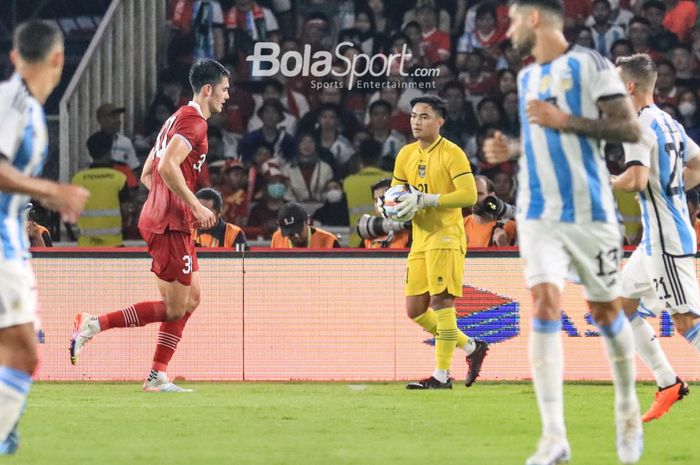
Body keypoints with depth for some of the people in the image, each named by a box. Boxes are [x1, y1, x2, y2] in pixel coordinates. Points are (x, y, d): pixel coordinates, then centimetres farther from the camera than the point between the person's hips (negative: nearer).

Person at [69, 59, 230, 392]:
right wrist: (197, 207, -20)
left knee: (190, 301, 11)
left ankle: (158, 377, 10)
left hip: (158, 219, 10)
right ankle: (94, 324, -9)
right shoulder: (193, 122, -11)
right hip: (170, 224, -10)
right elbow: (167, 167, -25)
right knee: (174, 309, -7)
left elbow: (147, 174, 23)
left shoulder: (178, 120, 21)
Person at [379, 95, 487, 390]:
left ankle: (442, 375, -9)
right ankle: (471, 347, 21)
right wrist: (394, 207, -5)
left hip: (446, 236, -8)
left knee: (441, 301, -13)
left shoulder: (451, 154, -9)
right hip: (420, 240, 8)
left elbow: (469, 195, -17)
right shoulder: (406, 154, 12)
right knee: (415, 310, 5)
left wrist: (425, 200, -23)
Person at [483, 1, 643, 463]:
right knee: (545, 305, -14)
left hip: (590, 211, -4)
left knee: (606, 311, 7)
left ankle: (628, 409, 33)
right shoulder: (527, 77, 15)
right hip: (539, 214, 4)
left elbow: (630, 129, -13)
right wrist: (511, 149, 12)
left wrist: (564, 120, -18)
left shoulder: (588, 64, -6)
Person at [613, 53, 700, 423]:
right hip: (656, 238, 10)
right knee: (621, 305, 13)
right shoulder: (669, 123, 14)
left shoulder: (640, 126, -15)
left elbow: (637, 180, -26)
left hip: (666, 240, -10)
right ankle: (668, 384, 13)